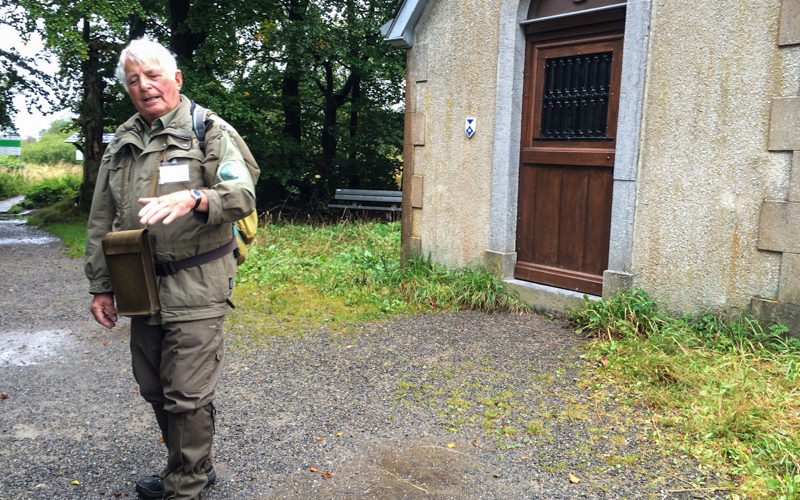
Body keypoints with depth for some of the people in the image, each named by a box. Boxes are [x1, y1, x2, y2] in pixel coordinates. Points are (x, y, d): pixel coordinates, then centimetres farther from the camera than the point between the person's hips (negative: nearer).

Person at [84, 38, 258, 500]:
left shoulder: (211, 131, -3)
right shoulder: (121, 144, 15)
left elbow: (243, 196, -16)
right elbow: (101, 222, 17)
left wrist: (192, 198, -34)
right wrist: (101, 285, 13)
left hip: (195, 289, -7)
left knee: (188, 395, -3)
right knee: (155, 389, 16)